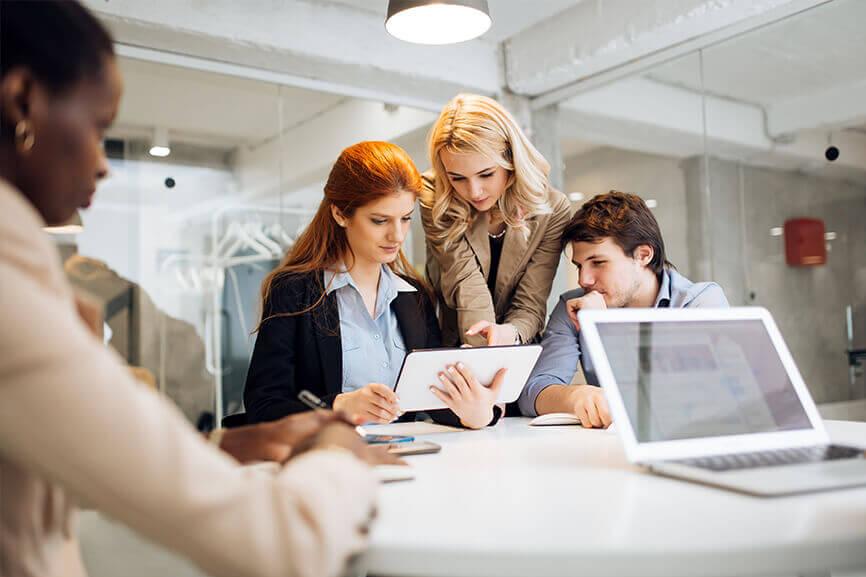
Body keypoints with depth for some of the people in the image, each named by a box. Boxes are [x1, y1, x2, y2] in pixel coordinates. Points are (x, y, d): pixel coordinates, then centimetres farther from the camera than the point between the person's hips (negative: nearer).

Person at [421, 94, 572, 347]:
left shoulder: (553, 210, -9)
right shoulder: (435, 200, -11)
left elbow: (530, 305, -10)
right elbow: (466, 286, -19)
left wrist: (509, 333, -31)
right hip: (447, 348, -2)